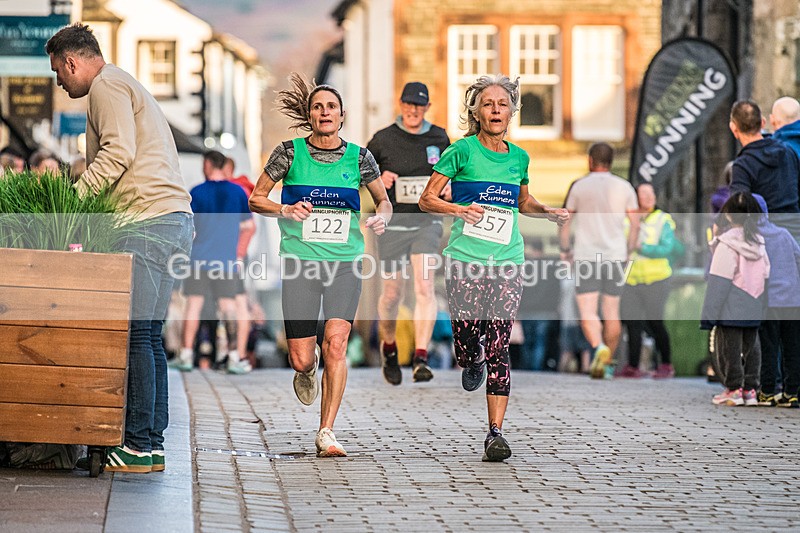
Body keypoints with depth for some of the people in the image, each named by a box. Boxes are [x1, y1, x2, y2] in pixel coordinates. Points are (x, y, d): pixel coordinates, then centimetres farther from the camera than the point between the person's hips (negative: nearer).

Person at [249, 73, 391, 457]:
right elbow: (255, 199, 5)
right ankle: (307, 370, 38)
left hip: (345, 263, 0)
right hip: (300, 262, 0)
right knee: (301, 359, -2)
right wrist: (285, 210, -14)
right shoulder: (290, 152, -2)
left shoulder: (358, 157, 3)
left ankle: (326, 433, -10)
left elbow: (383, 200, 16)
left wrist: (381, 218, -7)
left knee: (335, 343, -17)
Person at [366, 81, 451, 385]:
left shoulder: (439, 138, 4)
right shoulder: (383, 140, -3)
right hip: (392, 224, -1)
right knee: (392, 293, 5)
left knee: (424, 286, -17)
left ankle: (421, 359, -20)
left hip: (427, 223, 1)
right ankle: (388, 348, 33)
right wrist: (378, 179, -13)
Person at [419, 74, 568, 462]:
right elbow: (427, 199, 0)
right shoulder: (463, 150, -1)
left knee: (499, 349, -5)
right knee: (467, 341, -7)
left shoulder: (518, 157, 11)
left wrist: (548, 211, 8)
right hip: (465, 259, -2)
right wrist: (460, 209, -17)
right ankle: (473, 362, 31)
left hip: (507, 261, 2)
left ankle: (495, 432, -4)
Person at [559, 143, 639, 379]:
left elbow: (564, 221, 3)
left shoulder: (579, 186, 1)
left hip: (586, 256, -3)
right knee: (612, 312, 10)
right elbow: (635, 224, 5)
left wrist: (565, 249, 14)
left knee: (587, 311, -8)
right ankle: (607, 360, 14)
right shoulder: (624, 187, 6)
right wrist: (627, 251, 16)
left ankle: (599, 348, -32)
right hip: (615, 256, 3)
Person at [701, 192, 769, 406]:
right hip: (754, 309, 6)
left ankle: (734, 389, 4)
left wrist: (708, 314, -12)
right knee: (751, 346, 13)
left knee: (729, 348, 3)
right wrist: (762, 306, 16)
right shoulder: (759, 243, 4)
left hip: (731, 309, -6)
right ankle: (750, 389, 14)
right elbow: (766, 275, 9)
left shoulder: (726, 245, -14)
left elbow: (718, 283, -15)